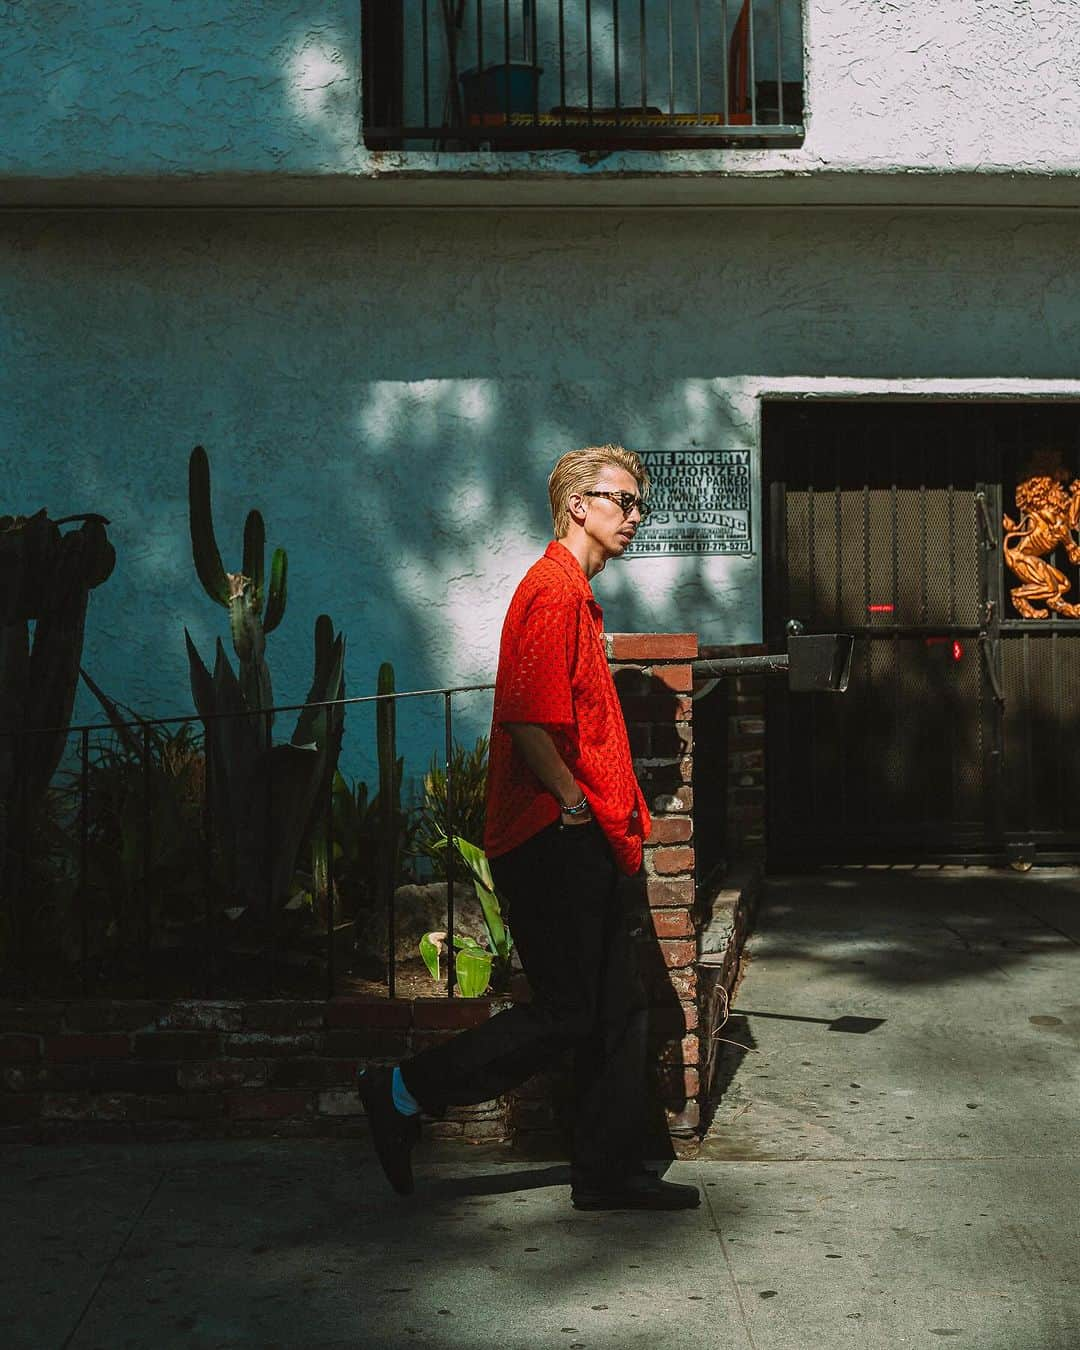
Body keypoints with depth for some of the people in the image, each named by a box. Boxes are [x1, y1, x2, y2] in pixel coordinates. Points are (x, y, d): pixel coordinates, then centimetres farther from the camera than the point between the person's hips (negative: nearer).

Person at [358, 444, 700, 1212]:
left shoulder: (577, 595, 21)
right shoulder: (552, 590, -12)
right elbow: (526, 716, -23)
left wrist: (617, 812, 18)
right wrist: (573, 801, -16)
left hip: (581, 841, 10)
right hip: (553, 839, -10)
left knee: (619, 1007, 11)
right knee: (565, 1014, -5)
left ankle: (610, 1173, 17)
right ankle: (405, 1093, 5)